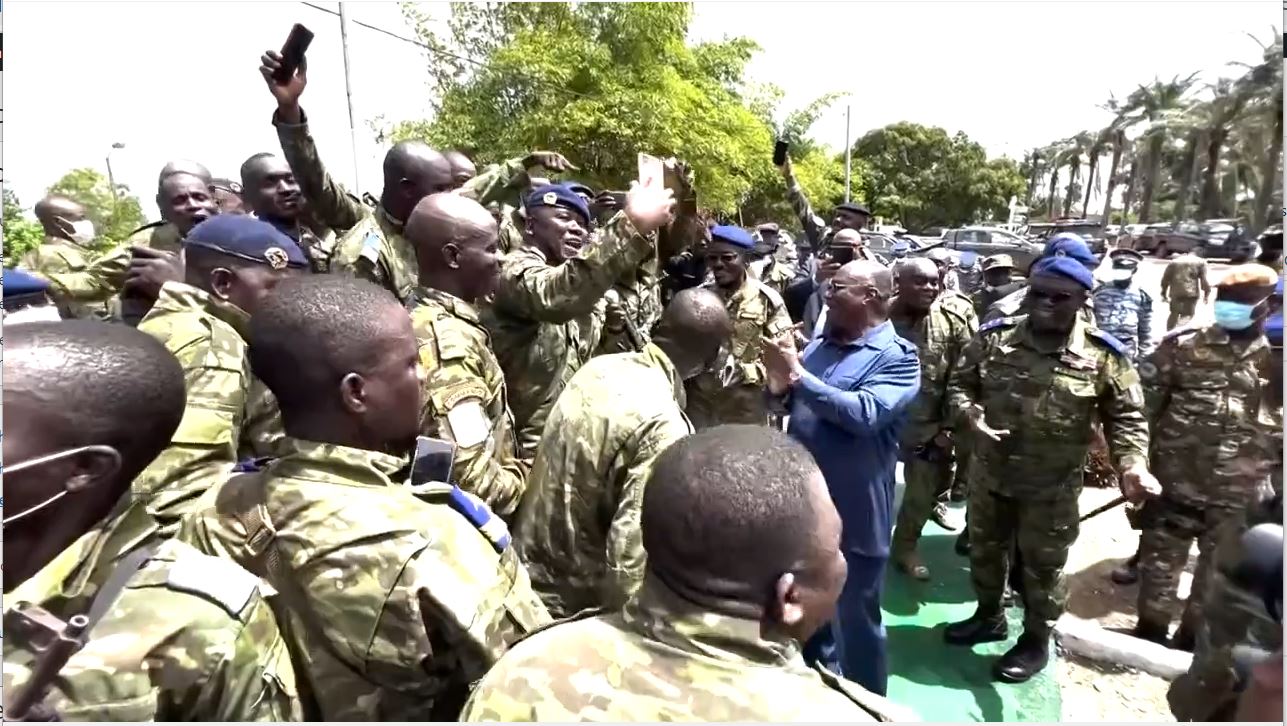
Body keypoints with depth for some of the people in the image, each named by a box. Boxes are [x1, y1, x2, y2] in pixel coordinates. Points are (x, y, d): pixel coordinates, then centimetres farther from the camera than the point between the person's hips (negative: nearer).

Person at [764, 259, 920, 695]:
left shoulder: (897, 356, -13)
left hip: (853, 516, -6)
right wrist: (779, 387, -11)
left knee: (855, 620, 13)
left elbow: (865, 413, -29)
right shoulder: (819, 343, 6)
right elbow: (792, 404, 11)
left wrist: (799, 376, -24)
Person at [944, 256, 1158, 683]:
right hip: (989, 474, 3)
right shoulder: (994, 337, -5)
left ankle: (1036, 640, 35)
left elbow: (1126, 417, -4)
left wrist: (1133, 464, -20)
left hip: (1052, 487, -3)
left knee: (1042, 566, 14)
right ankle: (988, 616, 44)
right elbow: (959, 384, 1)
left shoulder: (1102, 355, -10)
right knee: (984, 549, 21)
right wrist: (971, 418, -18)